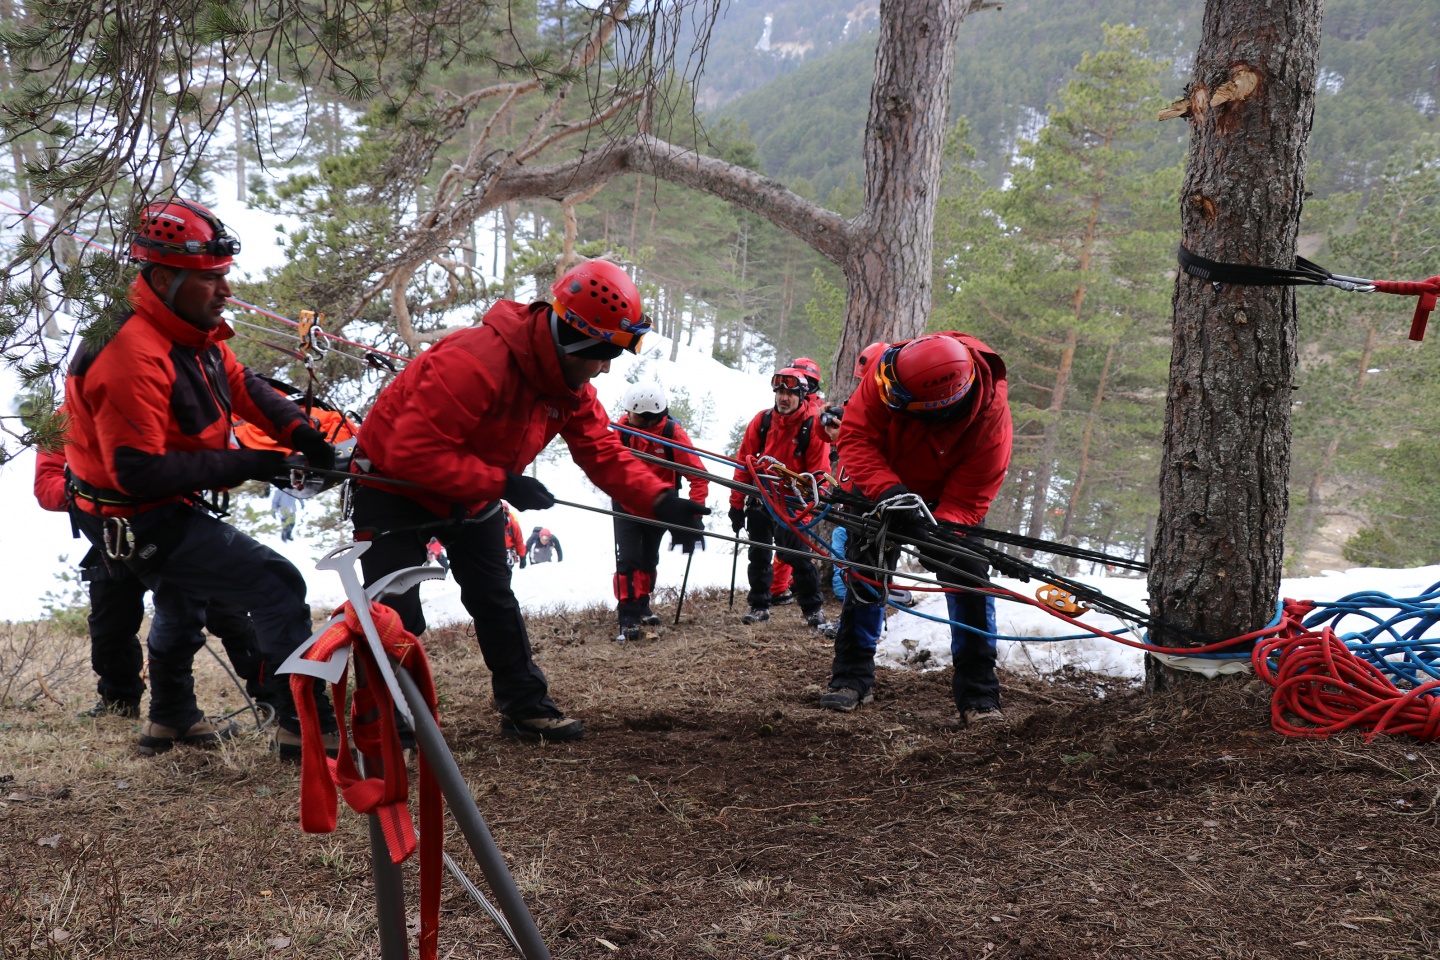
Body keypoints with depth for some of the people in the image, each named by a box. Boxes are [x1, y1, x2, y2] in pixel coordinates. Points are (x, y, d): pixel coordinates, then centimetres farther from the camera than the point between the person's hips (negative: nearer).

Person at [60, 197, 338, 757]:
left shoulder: (191, 330, -3)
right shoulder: (133, 358, -32)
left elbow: (239, 384, 5)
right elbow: (138, 471, -34)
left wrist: (299, 431, -13)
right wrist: (245, 466, -32)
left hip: (168, 506, 11)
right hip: (141, 520, -11)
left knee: (183, 597, 33)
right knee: (276, 585, -16)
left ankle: (171, 720, 57)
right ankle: (306, 726, -8)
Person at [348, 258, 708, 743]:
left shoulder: (571, 384, -9)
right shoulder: (477, 362, -37)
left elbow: (603, 452, -8)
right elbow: (410, 451, -38)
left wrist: (659, 502, -25)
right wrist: (502, 483, -36)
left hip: (472, 496, 8)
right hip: (396, 484, -8)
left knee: (495, 600, 12)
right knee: (396, 613, -10)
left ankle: (526, 707, 22)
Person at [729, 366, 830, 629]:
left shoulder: (813, 427, -9)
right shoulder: (761, 421, -2)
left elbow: (818, 473, -7)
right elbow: (744, 462, 2)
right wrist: (737, 504, 1)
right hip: (760, 501, 3)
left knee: (799, 555, -4)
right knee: (759, 556, 9)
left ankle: (813, 608, 9)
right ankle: (759, 606, 20)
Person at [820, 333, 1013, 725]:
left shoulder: (991, 417, -37)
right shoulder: (891, 366, -36)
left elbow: (968, 498, -31)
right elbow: (856, 435, -33)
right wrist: (887, 491, -48)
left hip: (949, 497, -1)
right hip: (880, 487, 2)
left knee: (971, 581, -12)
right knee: (864, 573, 0)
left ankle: (978, 695, -2)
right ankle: (852, 677, 15)